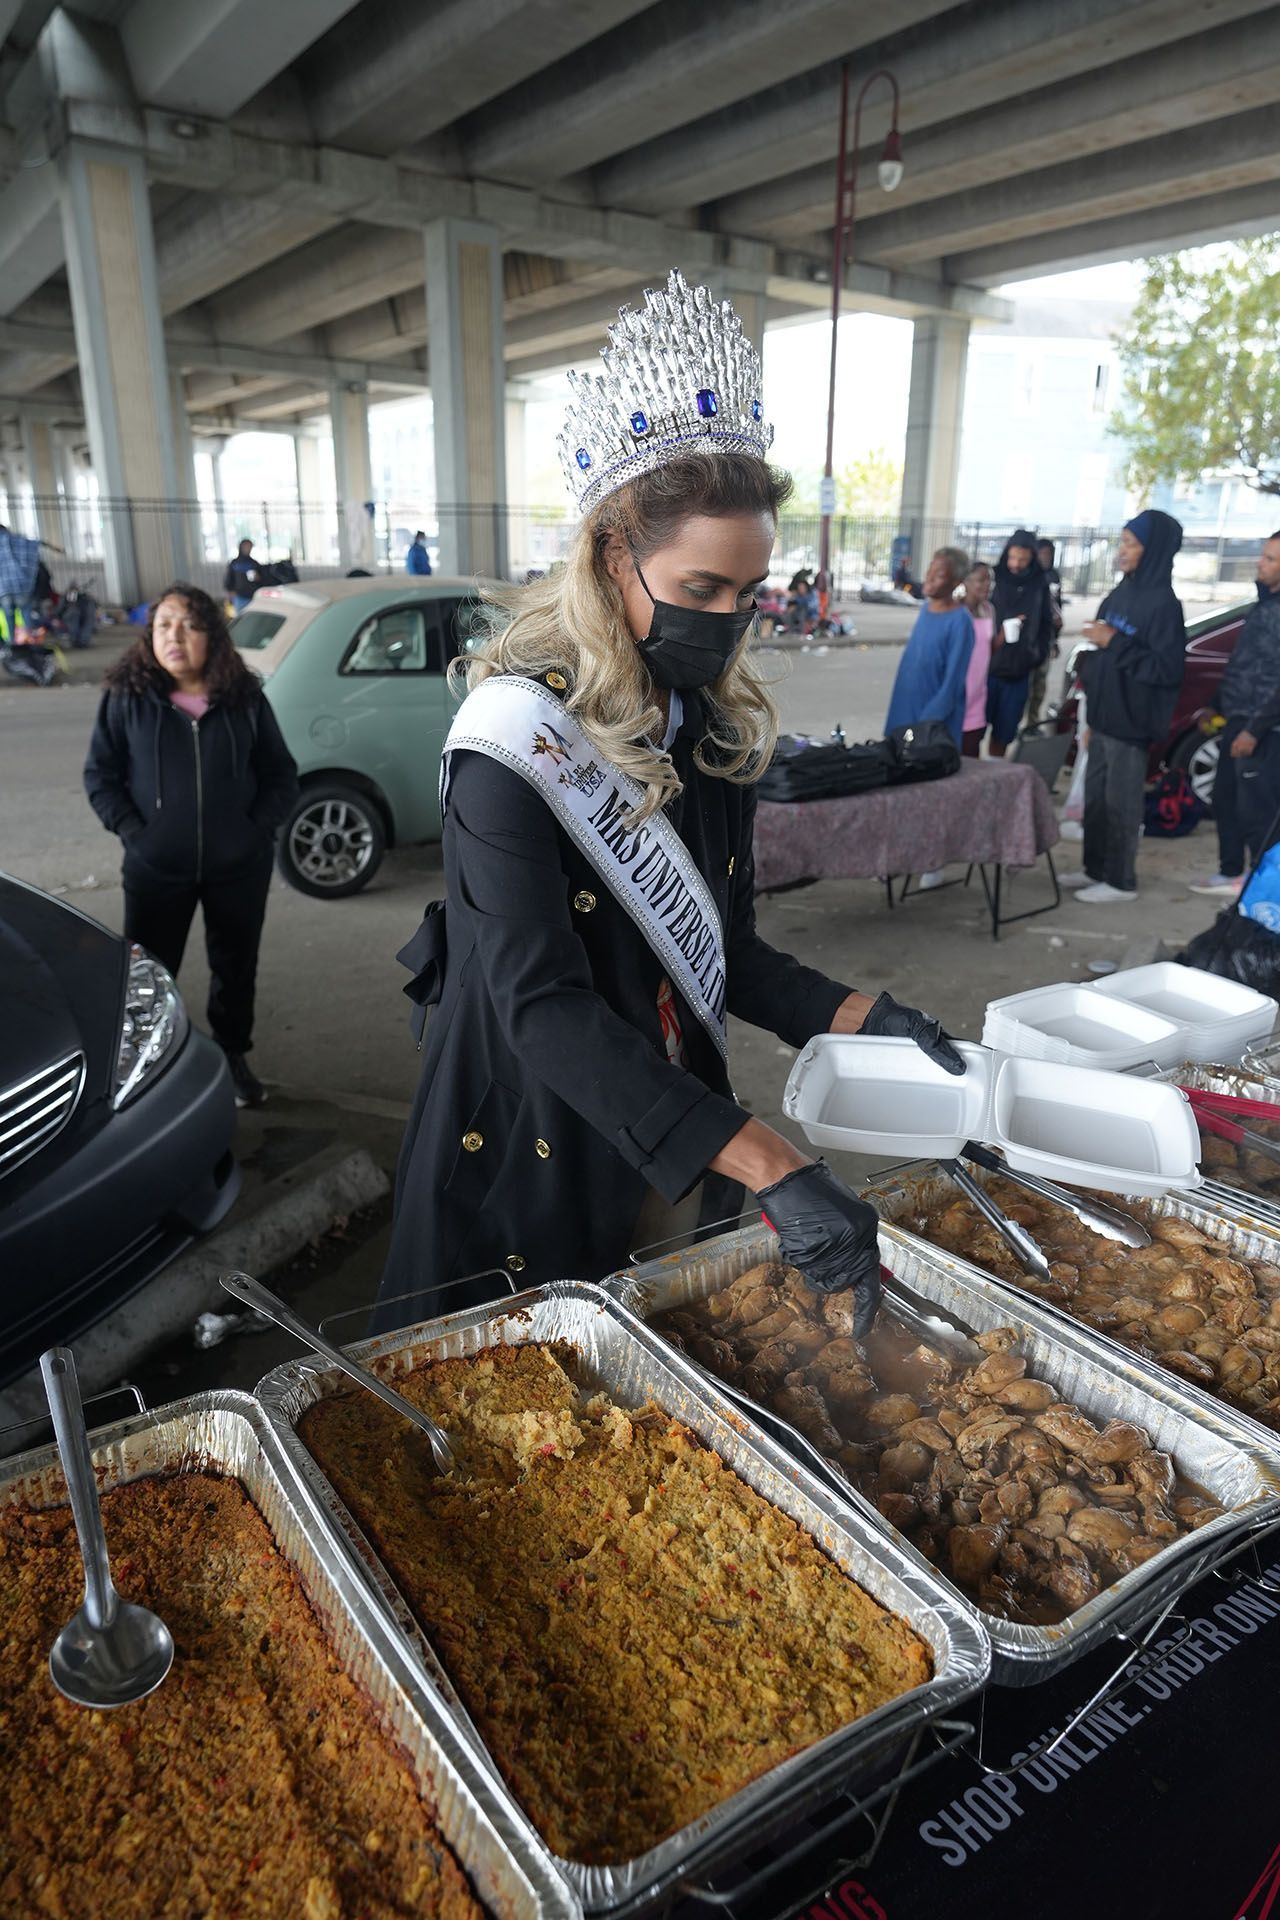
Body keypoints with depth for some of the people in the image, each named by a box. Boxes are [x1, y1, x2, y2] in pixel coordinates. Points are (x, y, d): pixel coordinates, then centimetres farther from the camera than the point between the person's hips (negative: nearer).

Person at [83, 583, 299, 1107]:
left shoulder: (245, 697, -2)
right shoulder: (127, 697, -4)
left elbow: (281, 773, 4)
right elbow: (98, 774, 1)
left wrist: (258, 828, -8)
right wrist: (132, 831, -10)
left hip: (239, 866, 1)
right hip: (155, 868, -1)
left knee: (235, 966, 14)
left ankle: (233, 1058, 35)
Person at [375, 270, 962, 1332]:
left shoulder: (716, 729, -1)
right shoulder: (517, 741, -22)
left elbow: (719, 949, 7)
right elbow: (543, 1007, -31)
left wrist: (857, 1013, -9)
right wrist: (769, 1162, -37)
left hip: (681, 1151, 6)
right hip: (532, 1161, -6)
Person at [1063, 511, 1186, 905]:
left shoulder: (1163, 603, -14)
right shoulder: (1121, 593, 10)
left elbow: (1169, 668, -18)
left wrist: (1115, 644, -20)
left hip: (1130, 721, -8)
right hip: (1104, 714, 8)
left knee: (1121, 801, 0)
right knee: (1096, 796, 14)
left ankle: (1121, 881, 10)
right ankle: (1095, 869, 26)